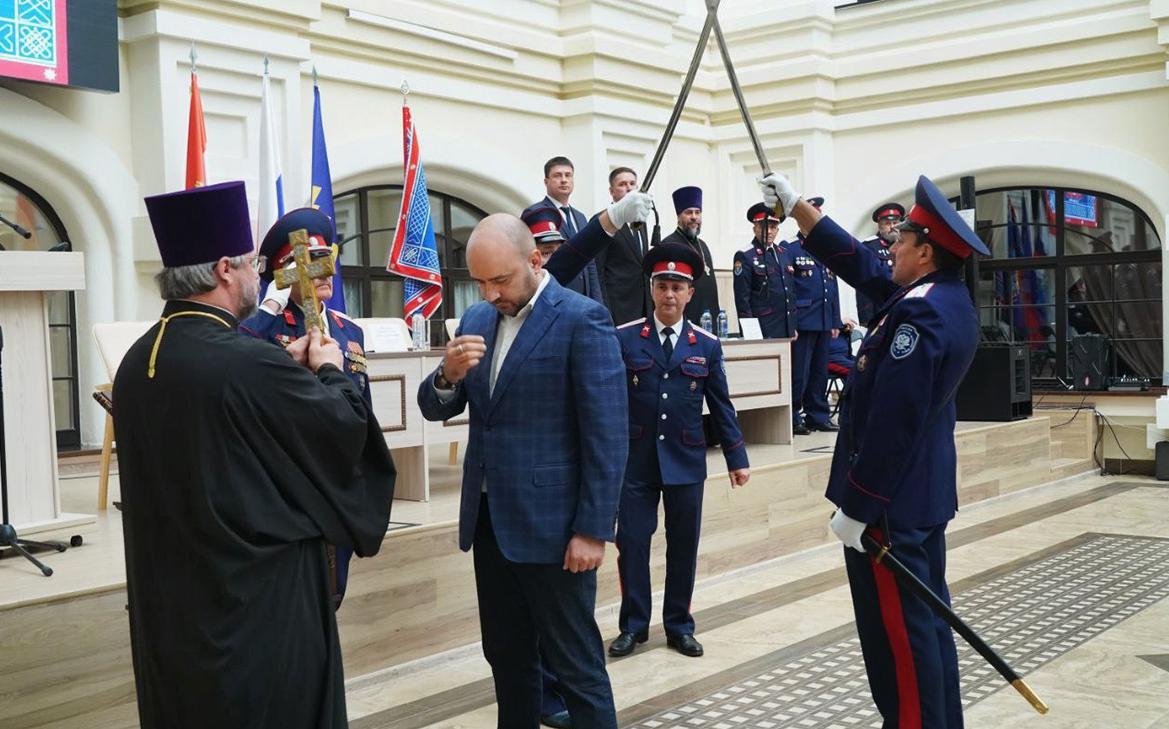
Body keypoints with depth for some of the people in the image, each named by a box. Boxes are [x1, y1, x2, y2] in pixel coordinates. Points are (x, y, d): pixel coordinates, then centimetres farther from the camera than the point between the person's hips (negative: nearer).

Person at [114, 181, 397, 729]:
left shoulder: (137, 362, 0)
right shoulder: (248, 362, -24)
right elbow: (347, 425, -13)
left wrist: (286, 369, 13)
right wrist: (328, 371, 5)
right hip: (258, 597, -7)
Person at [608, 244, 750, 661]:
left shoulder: (708, 346, 4)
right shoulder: (623, 338, -2)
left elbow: (721, 407, 7)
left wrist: (737, 459, 4)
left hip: (686, 462, 2)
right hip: (635, 462, -1)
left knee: (683, 546, 9)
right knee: (632, 543, 3)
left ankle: (679, 626, 23)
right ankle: (633, 625, 18)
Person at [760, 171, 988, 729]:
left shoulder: (918, 316, -23)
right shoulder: (947, 298, 8)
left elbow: (890, 423, -25)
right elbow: (857, 264, 17)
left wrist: (857, 507, -20)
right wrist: (794, 204, 20)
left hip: (889, 500, -10)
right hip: (922, 493, 10)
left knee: (897, 630, -1)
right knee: (926, 619, 17)